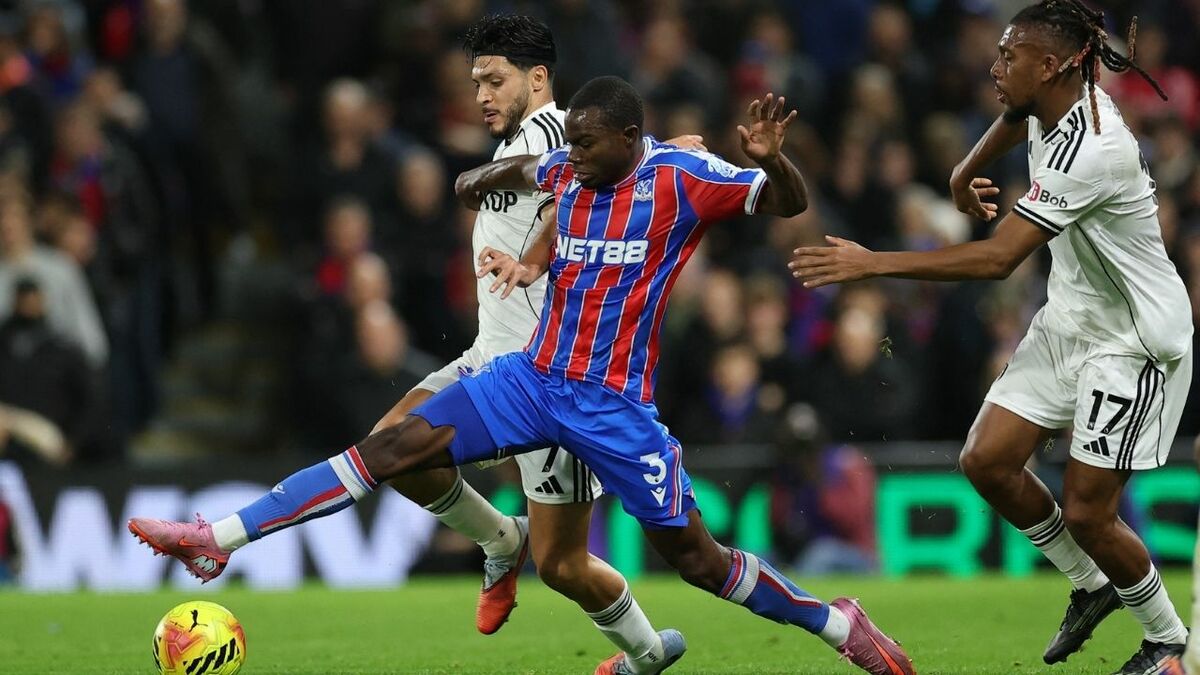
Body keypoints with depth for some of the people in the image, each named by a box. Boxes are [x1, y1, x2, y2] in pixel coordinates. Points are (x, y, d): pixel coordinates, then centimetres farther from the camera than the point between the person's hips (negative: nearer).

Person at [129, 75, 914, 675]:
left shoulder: (682, 178, -11)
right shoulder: (568, 170, 5)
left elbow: (790, 203, -14)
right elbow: (524, 172, 28)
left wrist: (771, 160, -34)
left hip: (614, 405, -5)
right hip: (533, 377, 5)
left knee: (694, 555, -2)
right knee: (392, 448, -7)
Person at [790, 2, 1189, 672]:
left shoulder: (1088, 151, -31)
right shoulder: (1049, 106, -4)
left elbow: (998, 257, -35)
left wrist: (872, 263, -34)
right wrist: (964, 176, 33)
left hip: (1133, 341, -9)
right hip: (1069, 322, 9)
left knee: (1086, 512, -7)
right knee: (988, 461, 1)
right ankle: (1092, 586, 21)